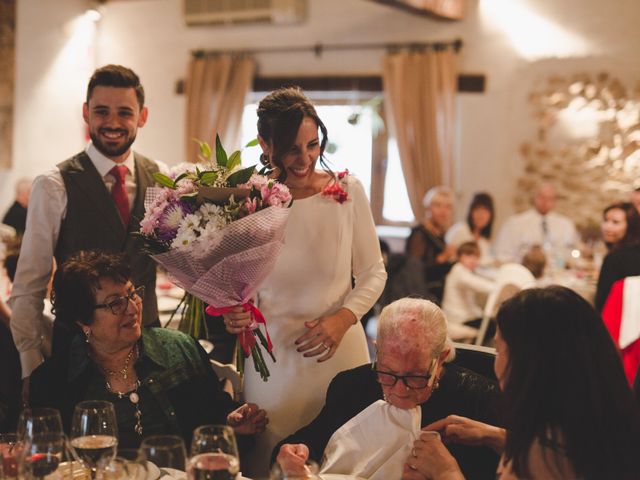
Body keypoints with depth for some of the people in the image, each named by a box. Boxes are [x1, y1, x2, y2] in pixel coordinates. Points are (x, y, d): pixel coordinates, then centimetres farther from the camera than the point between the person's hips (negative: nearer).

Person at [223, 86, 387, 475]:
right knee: (274, 465, 9)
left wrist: (343, 319, -13)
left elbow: (373, 273, 3)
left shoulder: (348, 191, -5)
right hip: (275, 358, -1)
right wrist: (234, 315, -18)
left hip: (341, 351, 1)